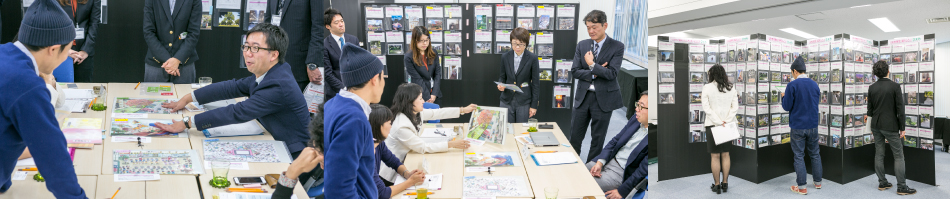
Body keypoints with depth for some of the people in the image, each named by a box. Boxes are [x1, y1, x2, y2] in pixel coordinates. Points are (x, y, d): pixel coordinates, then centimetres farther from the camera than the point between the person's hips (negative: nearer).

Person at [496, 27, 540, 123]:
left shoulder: (532, 58, -7)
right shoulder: (505, 57, 2)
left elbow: (535, 83, -3)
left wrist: (534, 105, -3)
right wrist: (500, 84, -11)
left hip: (524, 102, -2)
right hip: (507, 101, 2)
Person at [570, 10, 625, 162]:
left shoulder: (617, 47, -7)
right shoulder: (582, 45, 3)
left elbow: (611, 73, -15)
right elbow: (575, 71, 0)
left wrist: (591, 65, -17)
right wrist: (593, 74, -14)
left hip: (603, 98, -3)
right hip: (583, 96, 3)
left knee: (598, 138, 8)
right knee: (575, 136, 9)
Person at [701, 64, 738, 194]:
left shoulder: (707, 88, -8)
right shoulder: (731, 88, 3)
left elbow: (706, 108, -13)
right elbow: (735, 107, -2)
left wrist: (719, 122, -14)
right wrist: (726, 122, -9)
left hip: (713, 125, -3)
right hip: (728, 125, 3)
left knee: (715, 156, 2)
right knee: (725, 154, 12)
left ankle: (717, 185, 6)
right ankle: (725, 184, 16)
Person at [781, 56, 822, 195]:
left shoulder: (792, 85, -13)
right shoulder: (814, 84, 4)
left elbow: (787, 106, -11)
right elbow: (816, 102, 16)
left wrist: (784, 97, 9)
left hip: (798, 126, -5)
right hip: (813, 125, 5)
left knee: (799, 156, 1)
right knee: (815, 154, 16)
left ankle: (801, 187, 2)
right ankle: (818, 182, 26)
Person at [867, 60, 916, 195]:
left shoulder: (871, 88, 2)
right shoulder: (895, 86, -12)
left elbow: (870, 109, 7)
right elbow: (900, 109, -11)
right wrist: (902, 128, -4)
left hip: (876, 126, 5)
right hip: (890, 126, -5)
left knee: (879, 154, 10)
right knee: (898, 156, 0)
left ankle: (882, 183, 16)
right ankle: (902, 187, 0)